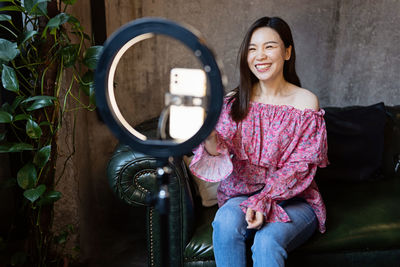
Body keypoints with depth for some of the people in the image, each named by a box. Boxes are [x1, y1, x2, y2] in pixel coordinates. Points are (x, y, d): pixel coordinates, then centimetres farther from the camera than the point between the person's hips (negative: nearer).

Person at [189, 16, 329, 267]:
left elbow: (300, 168, -8)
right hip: (244, 193, 2)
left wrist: (264, 200, -21)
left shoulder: (306, 102, -5)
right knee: (227, 219, -30)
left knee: (267, 241, -31)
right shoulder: (235, 102, 3)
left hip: (294, 199, -2)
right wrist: (210, 136, -29)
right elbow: (220, 156, -6)